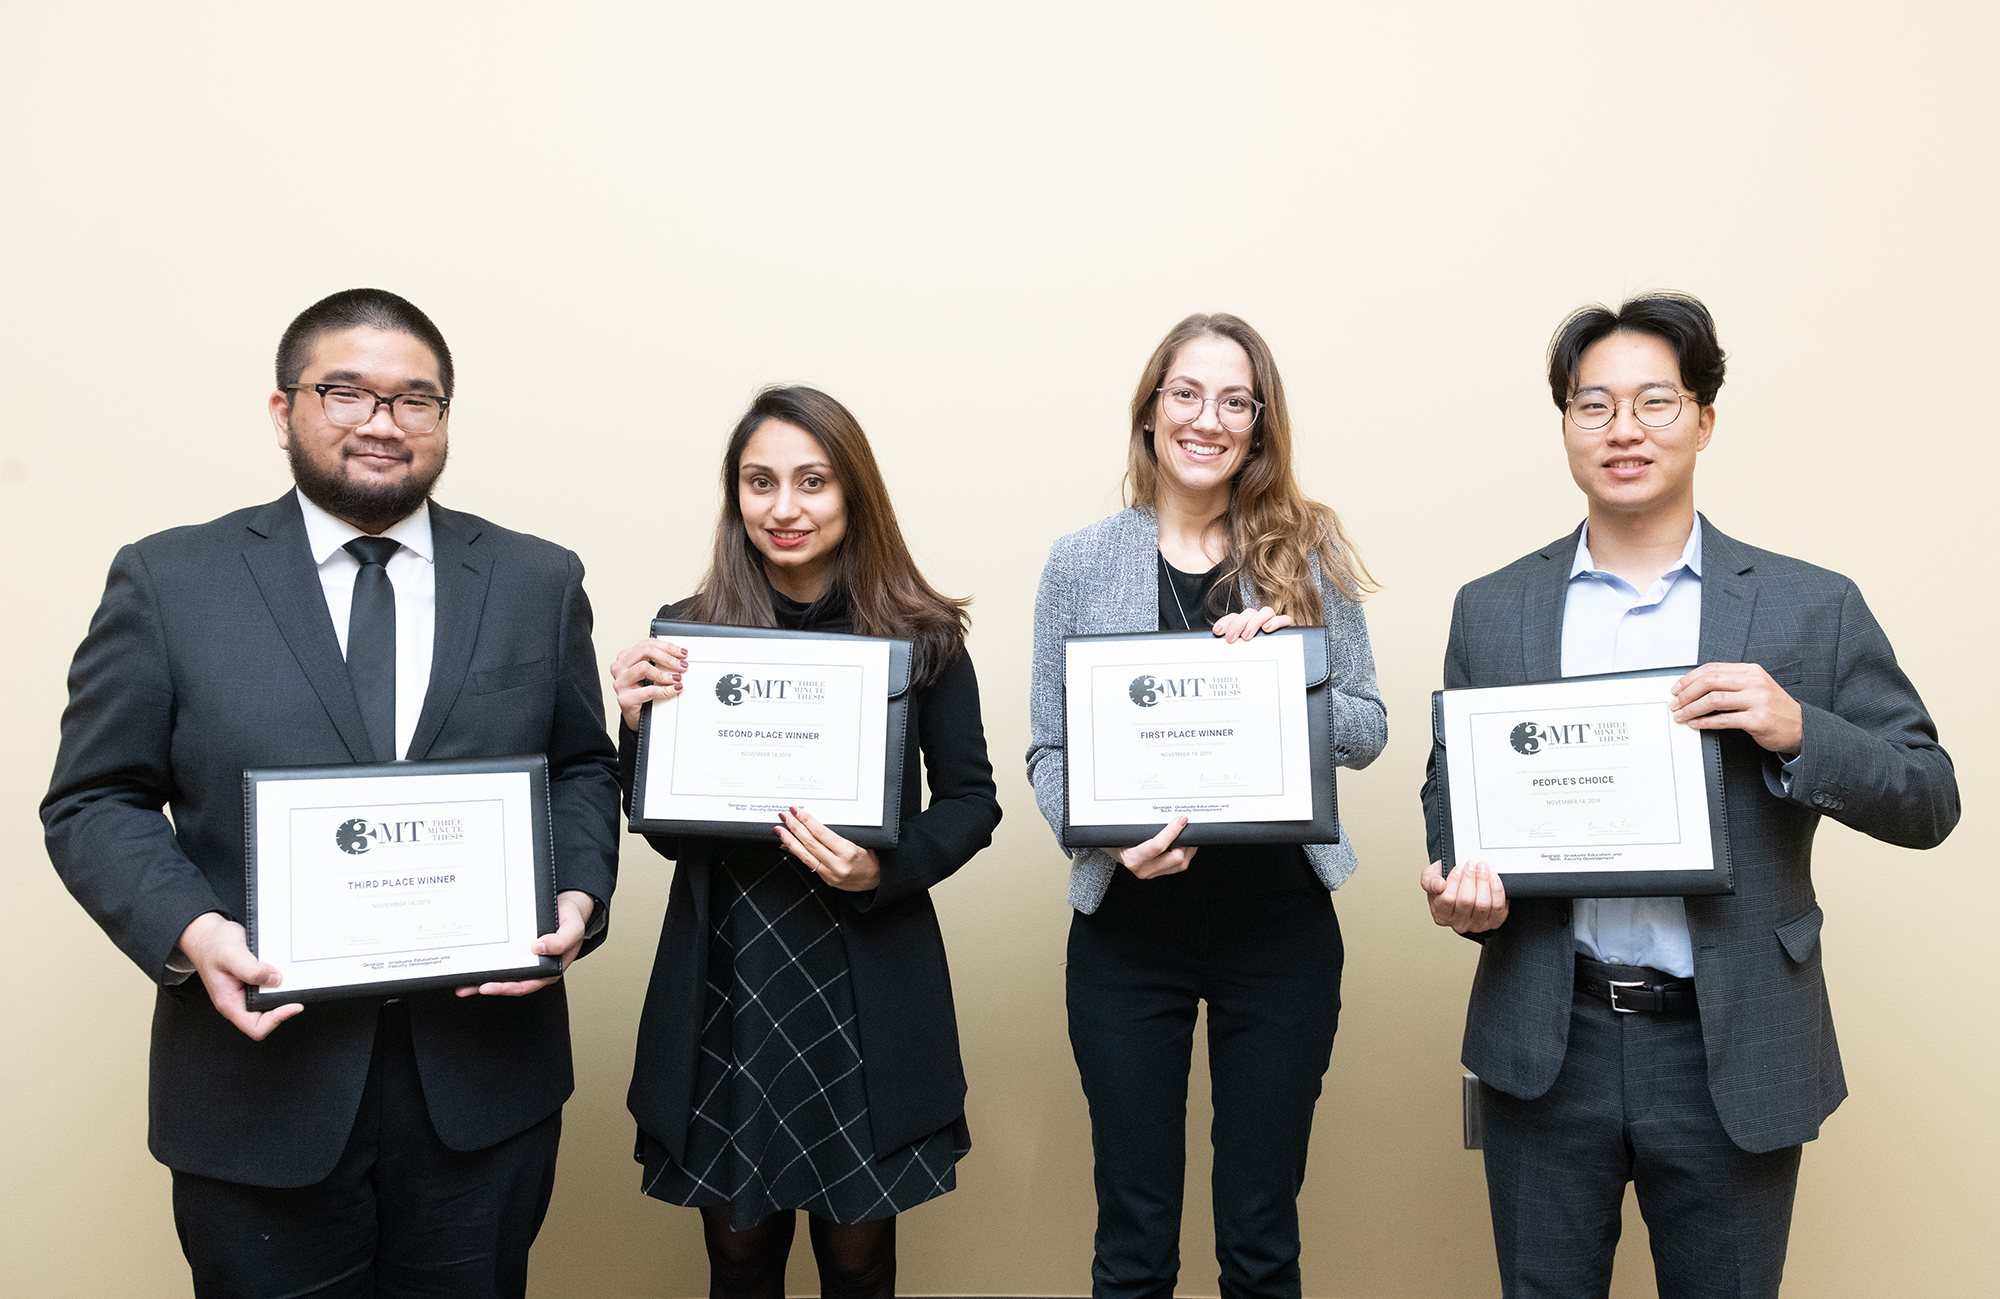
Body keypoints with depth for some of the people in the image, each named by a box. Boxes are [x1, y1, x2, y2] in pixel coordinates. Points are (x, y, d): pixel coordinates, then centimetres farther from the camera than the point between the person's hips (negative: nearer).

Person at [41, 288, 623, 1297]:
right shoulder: (168, 581, -1)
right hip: (263, 1083, -1)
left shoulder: (538, 581, 5)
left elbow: (581, 768, 10)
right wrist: (187, 930, -16)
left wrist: (579, 895, -8)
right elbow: (93, 803, 1)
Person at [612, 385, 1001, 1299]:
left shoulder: (919, 636, -4)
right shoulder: (689, 634, -1)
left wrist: (884, 871, -15)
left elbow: (971, 797, 2)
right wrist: (639, 725, -15)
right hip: (725, 982, 1)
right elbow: (669, 836, 2)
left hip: (866, 983, -1)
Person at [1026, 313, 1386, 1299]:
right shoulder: (1081, 562, 3)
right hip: (1128, 922, 0)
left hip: (1279, 914, 1)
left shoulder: (1308, 555, 4)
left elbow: (1367, 732, 3)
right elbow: (1047, 750, 2)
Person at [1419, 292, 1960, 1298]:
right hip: (1546, 1044, 1)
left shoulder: (1812, 608, -1)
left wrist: (1797, 732, -19)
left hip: (1733, 1053, -1)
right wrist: (1461, 888, -9)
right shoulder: (1490, 611, 4)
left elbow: (1930, 801, 0)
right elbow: (1451, 788, 12)